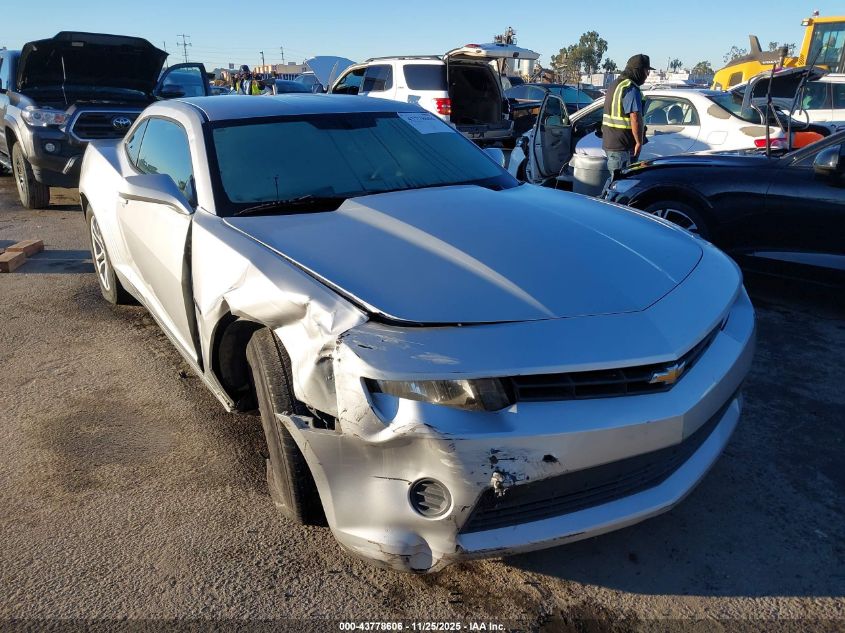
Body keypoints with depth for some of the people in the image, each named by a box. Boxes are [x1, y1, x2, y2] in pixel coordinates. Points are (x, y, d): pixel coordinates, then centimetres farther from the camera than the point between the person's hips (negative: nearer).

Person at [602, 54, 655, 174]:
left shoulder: (616, 84, 18)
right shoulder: (631, 89, -15)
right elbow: (635, 118, -23)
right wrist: (639, 142, -14)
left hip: (609, 143, 10)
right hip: (622, 147, -10)